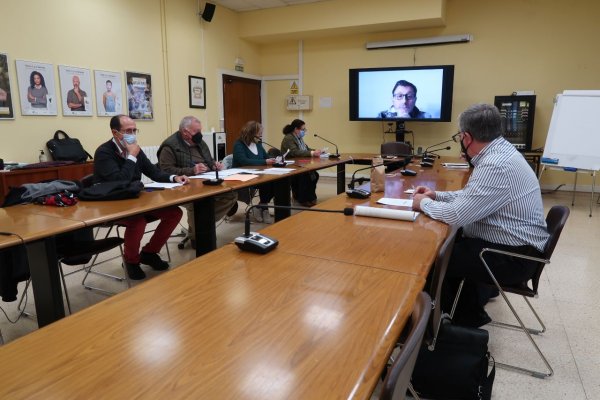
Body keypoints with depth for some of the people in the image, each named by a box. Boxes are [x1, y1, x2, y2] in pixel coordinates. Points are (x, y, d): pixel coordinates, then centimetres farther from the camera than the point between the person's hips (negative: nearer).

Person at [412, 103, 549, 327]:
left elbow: (456, 215, -28)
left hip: (514, 257, -10)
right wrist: (437, 196, 8)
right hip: (514, 246, 10)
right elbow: (472, 195, 18)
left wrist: (424, 203, -11)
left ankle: (466, 320, 15)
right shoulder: (500, 152, 5)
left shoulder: (497, 166, -27)